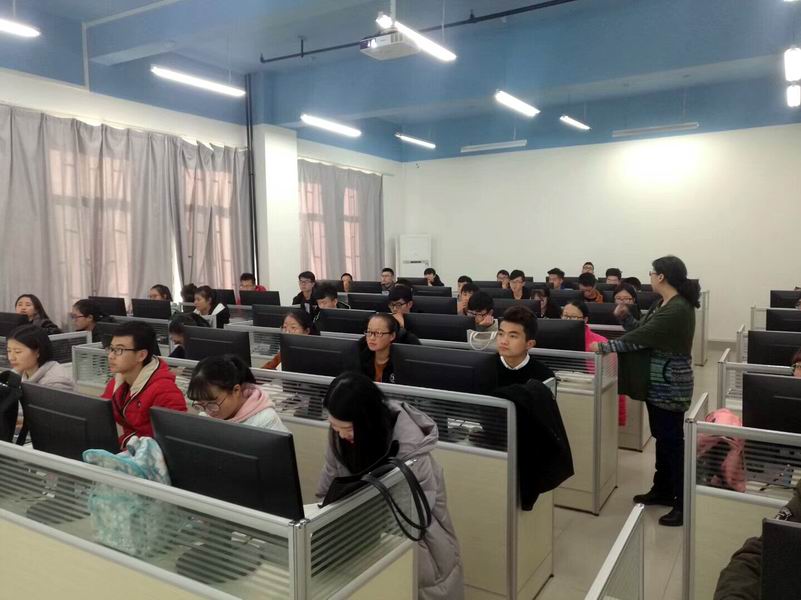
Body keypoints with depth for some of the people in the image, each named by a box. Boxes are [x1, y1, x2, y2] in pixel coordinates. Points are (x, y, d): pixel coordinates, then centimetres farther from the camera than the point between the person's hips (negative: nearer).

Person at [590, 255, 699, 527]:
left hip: (671, 386, -10)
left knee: (673, 441, -2)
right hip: (657, 382, 10)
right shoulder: (663, 304, 10)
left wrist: (604, 347, -17)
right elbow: (641, 330, 11)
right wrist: (625, 316, -6)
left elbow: (642, 337, -23)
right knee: (661, 437, 18)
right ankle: (662, 490, 31)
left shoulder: (678, 309, -22)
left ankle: (683, 504, 8)